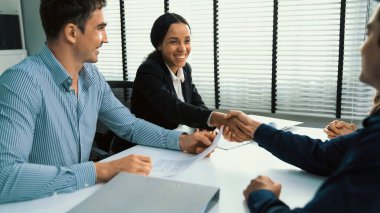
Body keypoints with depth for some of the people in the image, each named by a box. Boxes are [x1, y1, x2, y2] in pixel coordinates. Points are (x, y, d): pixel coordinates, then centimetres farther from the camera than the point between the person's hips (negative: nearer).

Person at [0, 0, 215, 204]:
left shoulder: (92, 76, 0)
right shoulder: (23, 81, -22)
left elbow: (130, 125, 10)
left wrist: (181, 140, -4)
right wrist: (99, 171, -32)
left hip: (80, 197, 6)